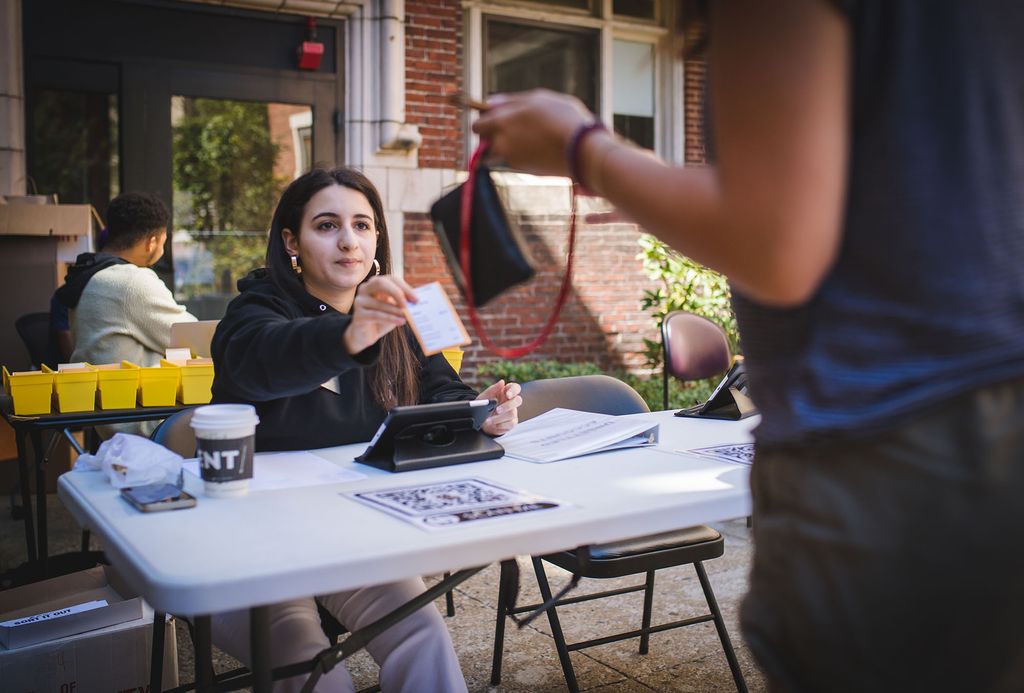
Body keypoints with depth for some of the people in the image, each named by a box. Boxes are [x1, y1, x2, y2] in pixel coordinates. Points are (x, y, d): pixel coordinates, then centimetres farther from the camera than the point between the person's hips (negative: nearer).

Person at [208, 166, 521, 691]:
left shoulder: (390, 319, 11)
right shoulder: (257, 309, -9)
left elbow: (438, 392, 3)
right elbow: (263, 359, -33)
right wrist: (347, 337, -54)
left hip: (358, 534, 4)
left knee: (424, 638, -19)